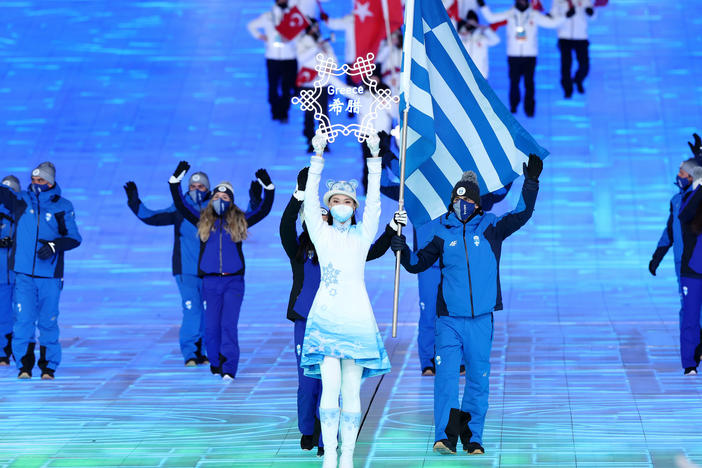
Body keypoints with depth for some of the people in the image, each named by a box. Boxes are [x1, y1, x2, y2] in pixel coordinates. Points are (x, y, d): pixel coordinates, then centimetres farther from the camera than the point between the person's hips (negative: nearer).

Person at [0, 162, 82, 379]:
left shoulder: (62, 207, 2)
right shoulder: (21, 201, 5)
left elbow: (74, 238, 2)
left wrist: (54, 245, -15)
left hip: (50, 274, -1)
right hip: (23, 273, 1)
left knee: (48, 322, 4)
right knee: (23, 319, -7)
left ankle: (48, 367, 15)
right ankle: (24, 366, 2)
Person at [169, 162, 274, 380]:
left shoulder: (239, 221, 8)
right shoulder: (203, 220, 9)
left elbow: (264, 210, 8)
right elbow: (180, 205, 8)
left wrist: (268, 187, -3)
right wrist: (175, 181, 1)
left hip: (233, 280, -2)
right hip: (210, 281, 2)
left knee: (229, 325, -10)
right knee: (211, 326, 4)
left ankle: (229, 369, -12)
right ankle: (215, 363, 18)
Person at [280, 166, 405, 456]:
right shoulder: (299, 250, 3)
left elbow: (373, 252, 11)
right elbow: (285, 228, -14)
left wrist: (393, 228, 0)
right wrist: (299, 195, -25)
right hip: (306, 322, -1)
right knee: (307, 382, 3)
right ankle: (307, 432, 23)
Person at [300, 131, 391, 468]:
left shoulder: (362, 234, 9)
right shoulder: (321, 233, 9)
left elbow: (373, 203, -2)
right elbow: (309, 201, -2)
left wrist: (374, 158, -11)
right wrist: (318, 157, -12)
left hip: (356, 316, 1)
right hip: (325, 314, -1)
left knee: (351, 389, -1)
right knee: (330, 385, -12)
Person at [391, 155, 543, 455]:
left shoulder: (491, 228, 6)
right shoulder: (444, 235, 7)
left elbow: (522, 214, -1)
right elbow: (418, 263, 13)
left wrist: (531, 182, -10)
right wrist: (402, 251, -4)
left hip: (481, 318, 0)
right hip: (449, 318, 0)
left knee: (479, 379, 6)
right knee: (446, 375, -14)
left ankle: (472, 438, 16)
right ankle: (446, 436, -19)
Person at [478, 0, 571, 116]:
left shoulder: (534, 15, 3)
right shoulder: (510, 14, 4)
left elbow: (551, 23, 4)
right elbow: (491, 17, 5)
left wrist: (566, 16, -3)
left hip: (530, 55, -1)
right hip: (513, 55, 1)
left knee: (529, 83, -4)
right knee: (514, 82, 6)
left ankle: (529, 108, 2)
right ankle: (513, 106, 25)